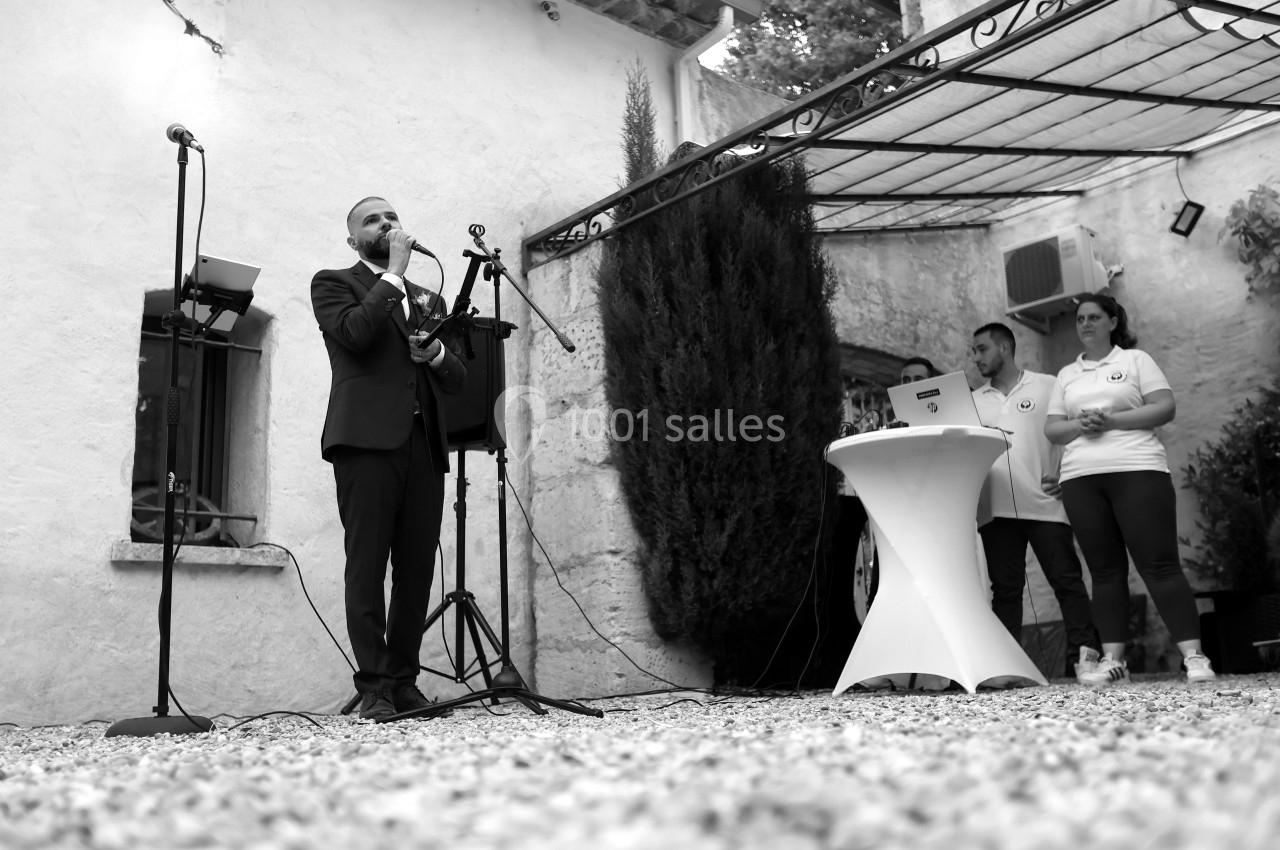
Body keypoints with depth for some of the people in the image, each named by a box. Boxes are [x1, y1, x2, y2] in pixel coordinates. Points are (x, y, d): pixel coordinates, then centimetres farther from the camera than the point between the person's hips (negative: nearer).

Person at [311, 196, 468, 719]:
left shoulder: (426, 298, 27)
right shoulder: (333, 283, 12)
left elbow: (457, 380, 23)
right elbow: (354, 332, -11)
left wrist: (435, 353, 1)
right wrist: (393, 274, -2)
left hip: (423, 445, 5)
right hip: (367, 440, -5)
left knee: (417, 570, 1)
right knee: (367, 568, -7)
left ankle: (404, 683, 8)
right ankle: (374, 690, -4)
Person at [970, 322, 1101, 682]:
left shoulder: (1046, 387, 8)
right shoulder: (974, 400, 18)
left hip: (1043, 503, -3)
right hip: (995, 509, 3)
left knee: (1066, 579, -5)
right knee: (1005, 587, 3)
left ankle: (1086, 655, -5)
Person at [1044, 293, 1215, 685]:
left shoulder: (1135, 359, 10)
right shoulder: (1066, 374, 20)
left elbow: (1165, 408, -1)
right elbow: (1051, 428, 13)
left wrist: (1111, 420, -12)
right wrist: (1079, 425, -8)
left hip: (1137, 470, -3)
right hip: (1080, 478, 3)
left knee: (1159, 564, -8)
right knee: (1105, 570, 1)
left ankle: (1193, 656, -7)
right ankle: (1113, 659, 0)